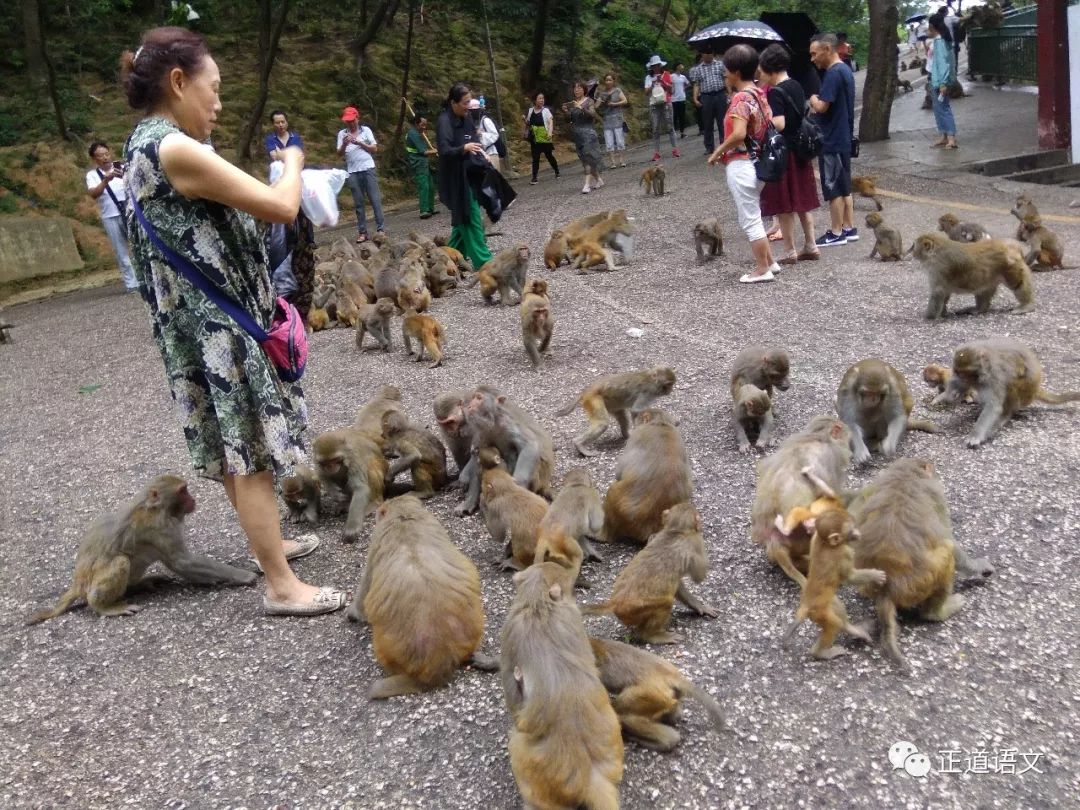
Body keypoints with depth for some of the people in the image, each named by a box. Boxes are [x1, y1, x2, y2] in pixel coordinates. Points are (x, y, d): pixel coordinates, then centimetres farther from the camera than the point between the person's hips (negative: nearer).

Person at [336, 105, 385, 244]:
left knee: (375, 199, -3)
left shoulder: (366, 130, 5)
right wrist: (344, 144, -18)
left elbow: (375, 149, 1)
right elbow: (339, 153, 2)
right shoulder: (342, 133, 7)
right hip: (352, 172, 1)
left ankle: (381, 229, -1)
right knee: (358, 202, 3)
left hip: (368, 169, -1)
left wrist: (359, 142, -11)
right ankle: (362, 232, 4)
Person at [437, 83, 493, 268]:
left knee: (463, 218, 14)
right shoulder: (444, 122, -16)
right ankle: (482, 260, -6)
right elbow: (444, 151, -25)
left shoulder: (466, 118, 8)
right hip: (457, 179, -8)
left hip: (470, 175, 8)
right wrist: (464, 148, -40)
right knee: (471, 218, -8)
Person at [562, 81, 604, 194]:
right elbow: (571, 118, 15)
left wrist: (581, 108, -26)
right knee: (584, 158, 8)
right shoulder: (572, 103, 10)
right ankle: (598, 179, 20)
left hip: (588, 131, -6)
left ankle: (587, 184, -15)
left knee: (588, 157, -11)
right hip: (576, 133, 6)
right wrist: (566, 112, -3)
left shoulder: (589, 101, -3)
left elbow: (593, 114, -16)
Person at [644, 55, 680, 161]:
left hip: (665, 103, 0)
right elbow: (646, 92, 3)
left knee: (670, 127, -1)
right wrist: (652, 85, -13)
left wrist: (662, 81, -11)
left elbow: (670, 88, 1)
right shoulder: (649, 77, 8)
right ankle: (656, 152, -4)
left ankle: (674, 149, 2)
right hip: (654, 105, 0)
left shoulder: (666, 74, 7)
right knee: (655, 129, -3)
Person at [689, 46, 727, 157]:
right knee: (707, 124, 5)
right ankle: (709, 147, 13)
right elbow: (697, 85, 8)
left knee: (723, 122, 1)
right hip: (706, 97, 1)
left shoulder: (720, 64, 7)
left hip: (720, 95, -1)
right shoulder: (698, 69, 9)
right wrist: (695, 98, -4)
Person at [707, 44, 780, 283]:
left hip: (740, 165, -10)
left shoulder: (741, 98, -19)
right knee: (752, 216, 21)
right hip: (755, 162, 10)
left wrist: (717, 153, -16)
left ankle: (763, 269, 9)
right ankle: (769, 262, 28)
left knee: (749, 220, 0)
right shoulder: (758, 93, 9)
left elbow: (738, 134, -29)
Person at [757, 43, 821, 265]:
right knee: (802, 200, 15)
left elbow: (779, 124, -26)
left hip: (782, 153, -8)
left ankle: (790, 251, 7)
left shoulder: (775, 92, -17)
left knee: (783, 205, 1)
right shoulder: (796, 86, 8)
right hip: (800, 150, 8)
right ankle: (810, 246, 20)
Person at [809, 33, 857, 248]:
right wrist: (818, 103, 5)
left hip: (831, 141, -10)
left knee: (834, 189, -2)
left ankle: (836, 233, 5)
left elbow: (822, 107, -23)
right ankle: (849, 228, 21)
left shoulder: (833, 73, -19)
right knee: (844, 187, 15)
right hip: (842, 138, 10)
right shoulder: (845, 70, 13)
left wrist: (813, 100, -4)